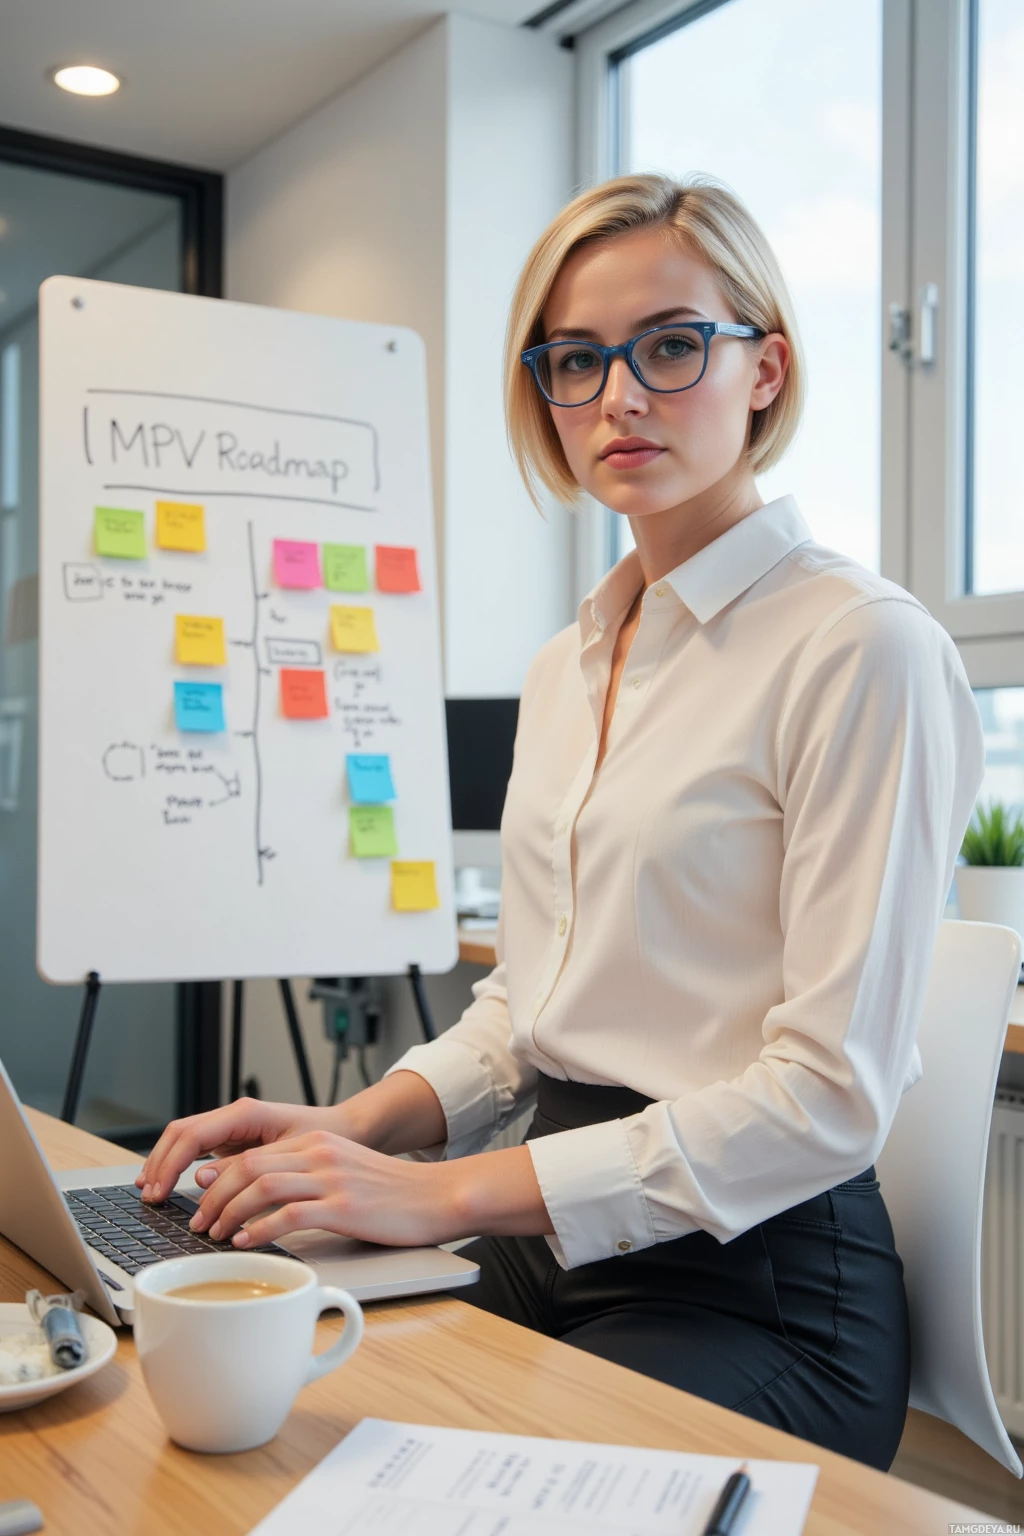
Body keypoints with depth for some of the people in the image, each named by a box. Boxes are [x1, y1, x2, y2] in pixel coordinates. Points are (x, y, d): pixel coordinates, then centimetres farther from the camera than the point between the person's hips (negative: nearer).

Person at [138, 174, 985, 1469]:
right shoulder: (564, 667, 11)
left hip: (751, 1282, -6)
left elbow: (828, 1093, -18)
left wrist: (449, 1191, -20)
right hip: (545, 1253, 6)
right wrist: (361, 1126, -2)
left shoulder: (861, 647, -13)